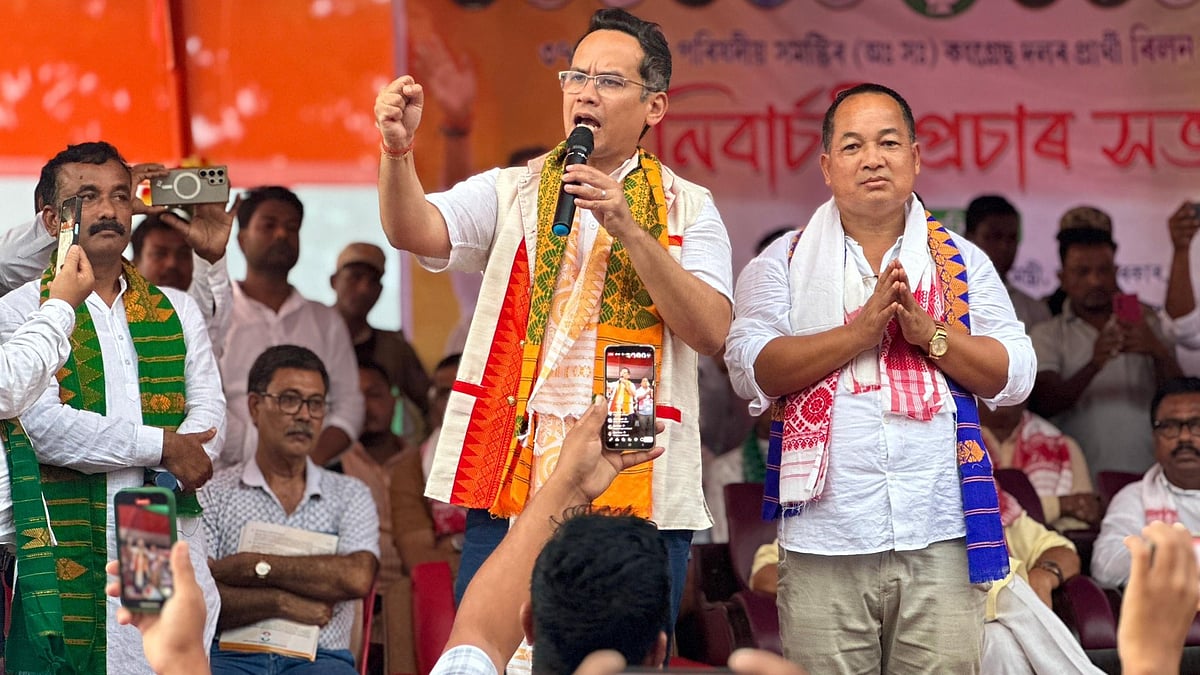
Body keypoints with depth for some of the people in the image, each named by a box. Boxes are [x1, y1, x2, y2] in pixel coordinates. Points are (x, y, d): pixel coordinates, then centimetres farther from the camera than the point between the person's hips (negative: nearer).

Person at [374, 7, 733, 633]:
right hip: (510, 489, 1)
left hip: (639, 494, -1)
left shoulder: (687, 209, 9)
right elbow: (414, 231, -7)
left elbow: (710, 330, -6)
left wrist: (626, 228, -15)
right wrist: (398, 150, -27)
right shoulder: (511, 194, 11)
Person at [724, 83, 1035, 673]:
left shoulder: (961, 263, 13)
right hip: (824, 545, -1)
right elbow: (751, 369, -5)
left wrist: (927, 332, -9)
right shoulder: (784, 264, 10)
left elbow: (1014, 375, 5)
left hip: (939, 541, 1)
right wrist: (860, 330, -12)